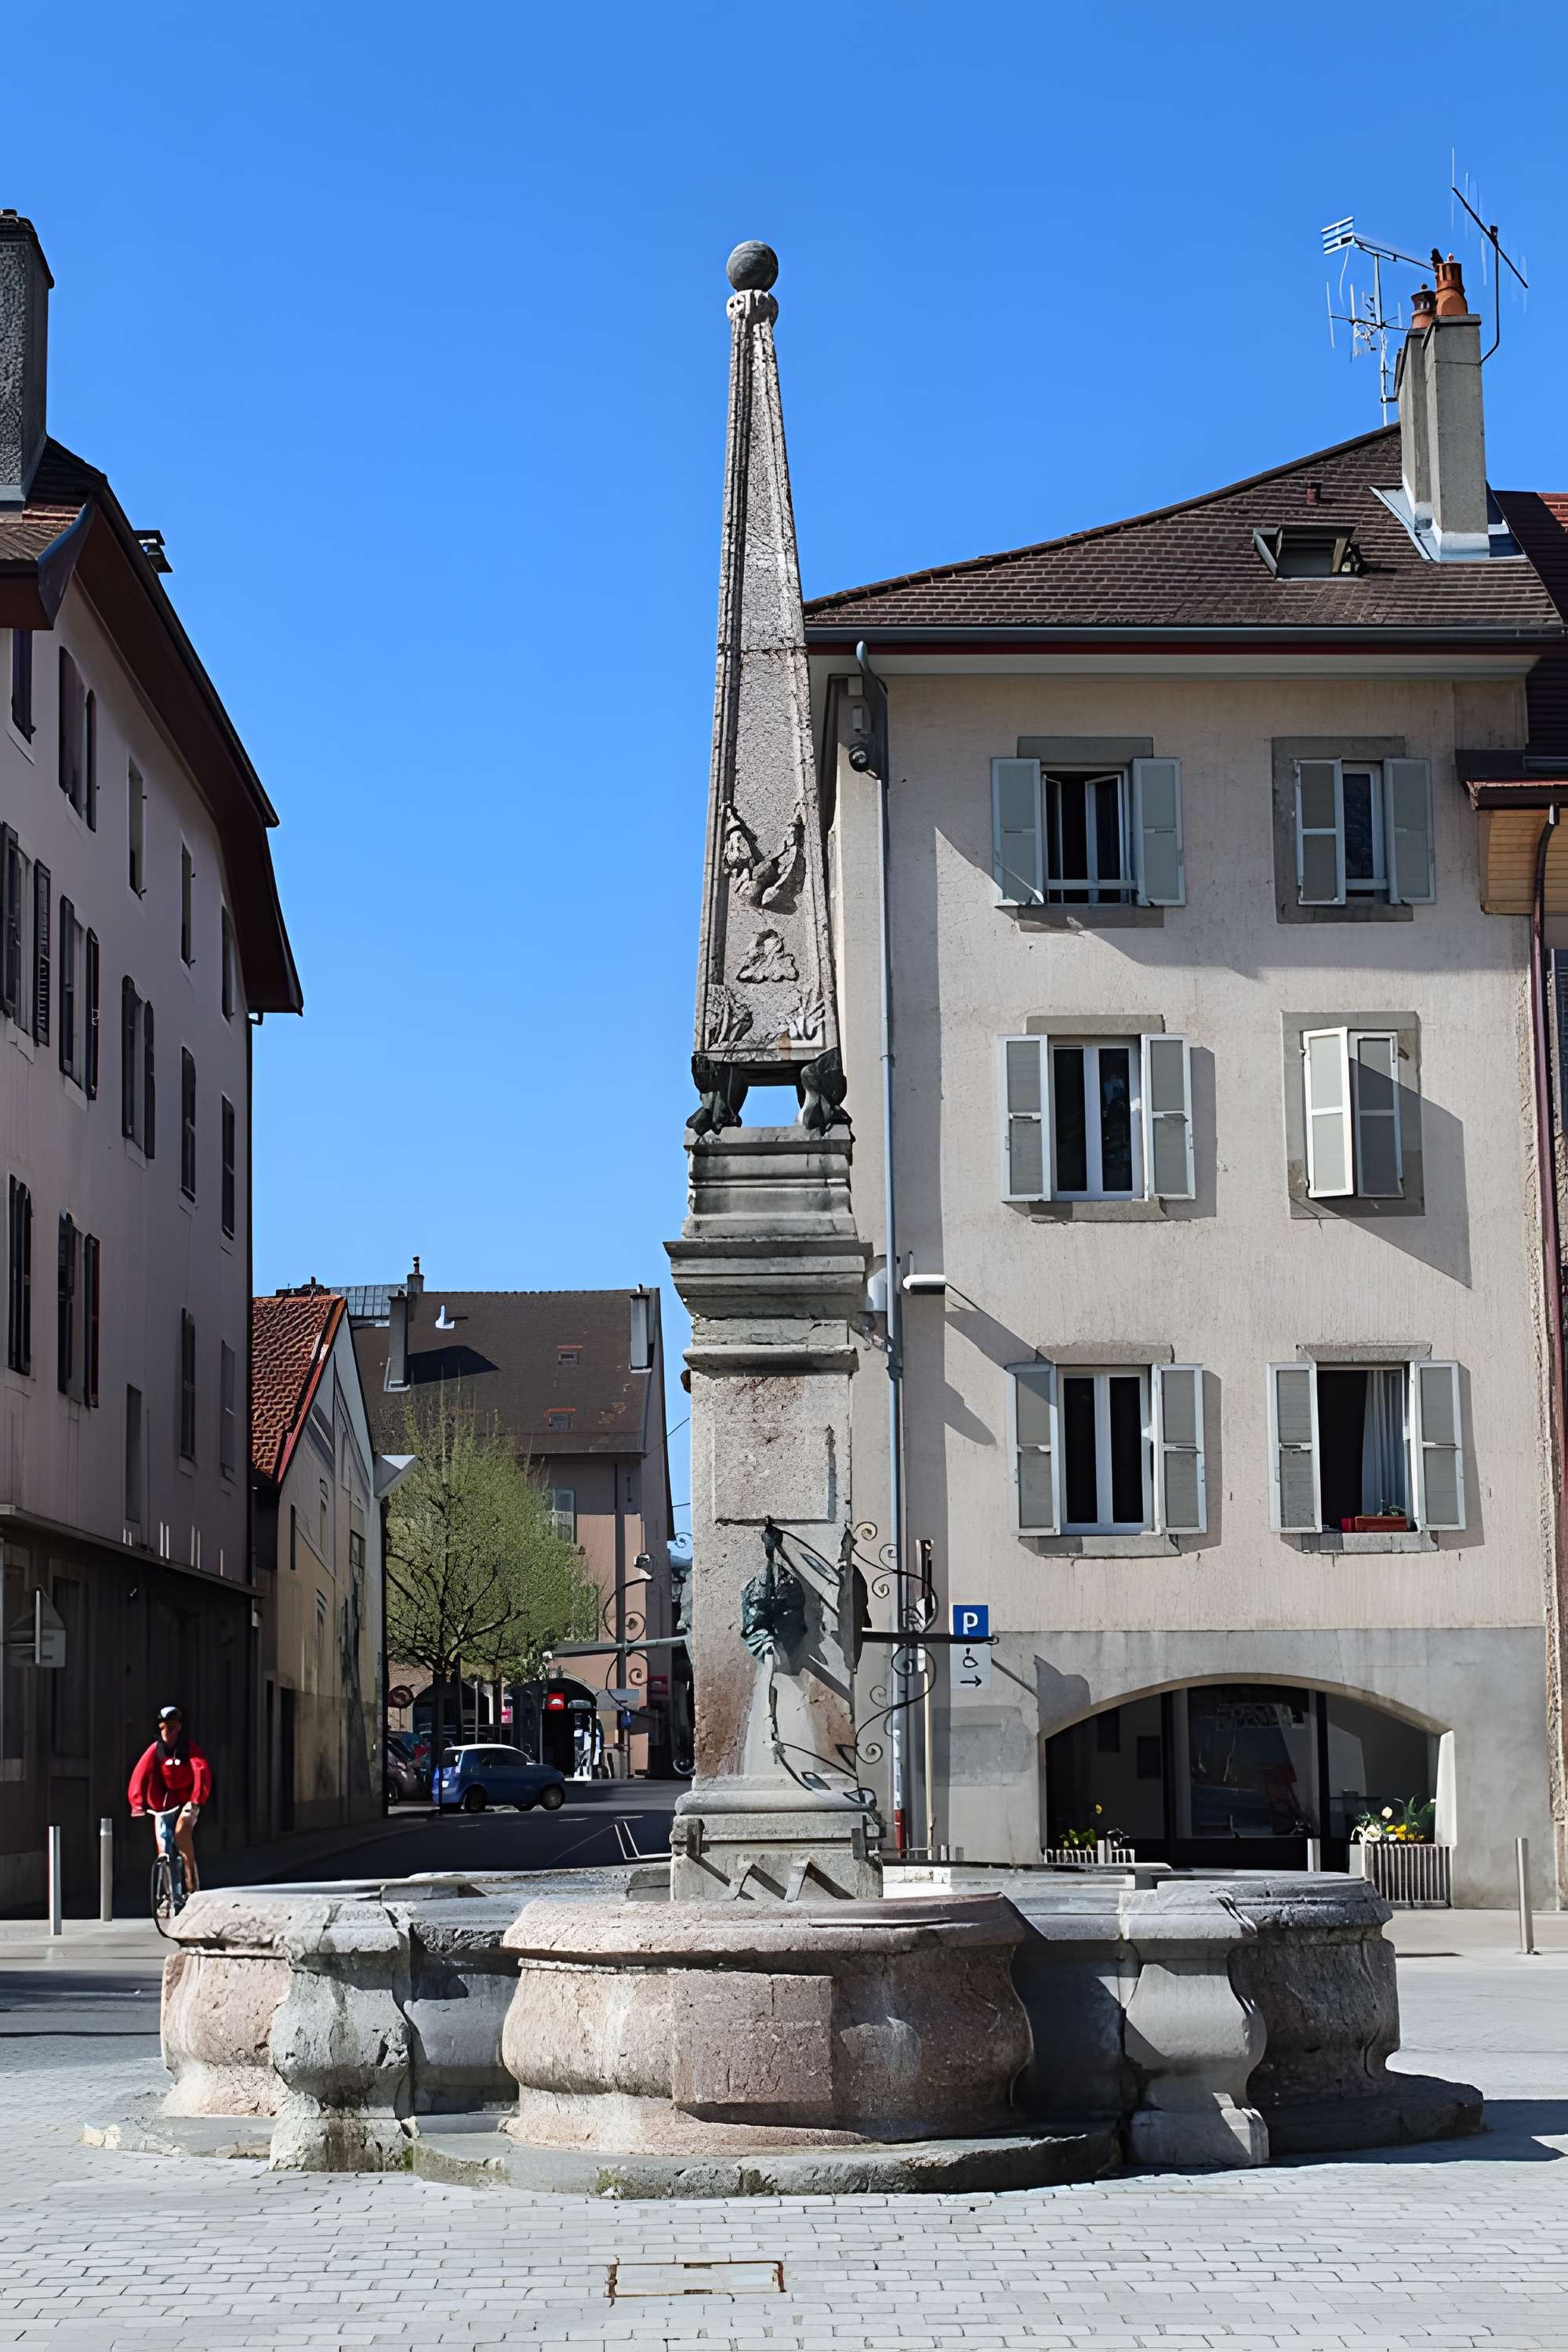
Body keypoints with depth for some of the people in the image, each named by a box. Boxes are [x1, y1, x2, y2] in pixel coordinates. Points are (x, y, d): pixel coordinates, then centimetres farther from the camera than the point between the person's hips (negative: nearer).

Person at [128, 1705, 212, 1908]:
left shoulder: (189, 1748, -11)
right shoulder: (156, 1750, -6)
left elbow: (202, 1773, -25)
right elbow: (140, 1775, -16)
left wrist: (196, 1800, -40)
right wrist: (138, 1804, -30)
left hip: (186, 1801, -3)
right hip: (164, 1803, 3)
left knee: (181, 1829, -32)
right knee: (164, 1851, -1)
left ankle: (192, 1882, -24)